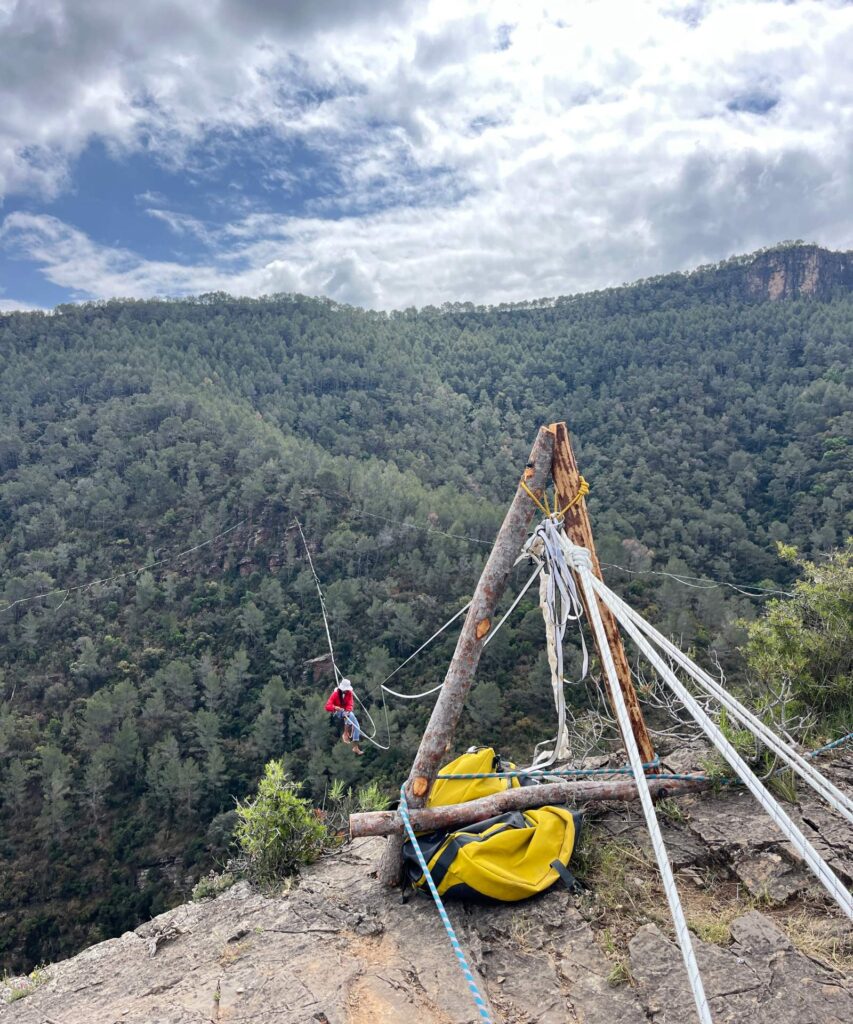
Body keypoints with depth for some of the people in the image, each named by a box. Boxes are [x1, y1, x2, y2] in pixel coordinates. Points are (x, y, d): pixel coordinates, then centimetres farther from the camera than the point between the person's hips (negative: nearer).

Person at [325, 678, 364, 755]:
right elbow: (327, 706, -24)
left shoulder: (349, 693, -5)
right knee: (350, 715, -34)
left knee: (356, 724, -12)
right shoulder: (335, 694, -17)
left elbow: (350, 704, -11)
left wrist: (348, 711, -33)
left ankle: (355, 747, -7)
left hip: (347, 712, 5)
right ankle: (346, 734, -25)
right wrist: (335, 707, -44)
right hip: (337, 712, -5)